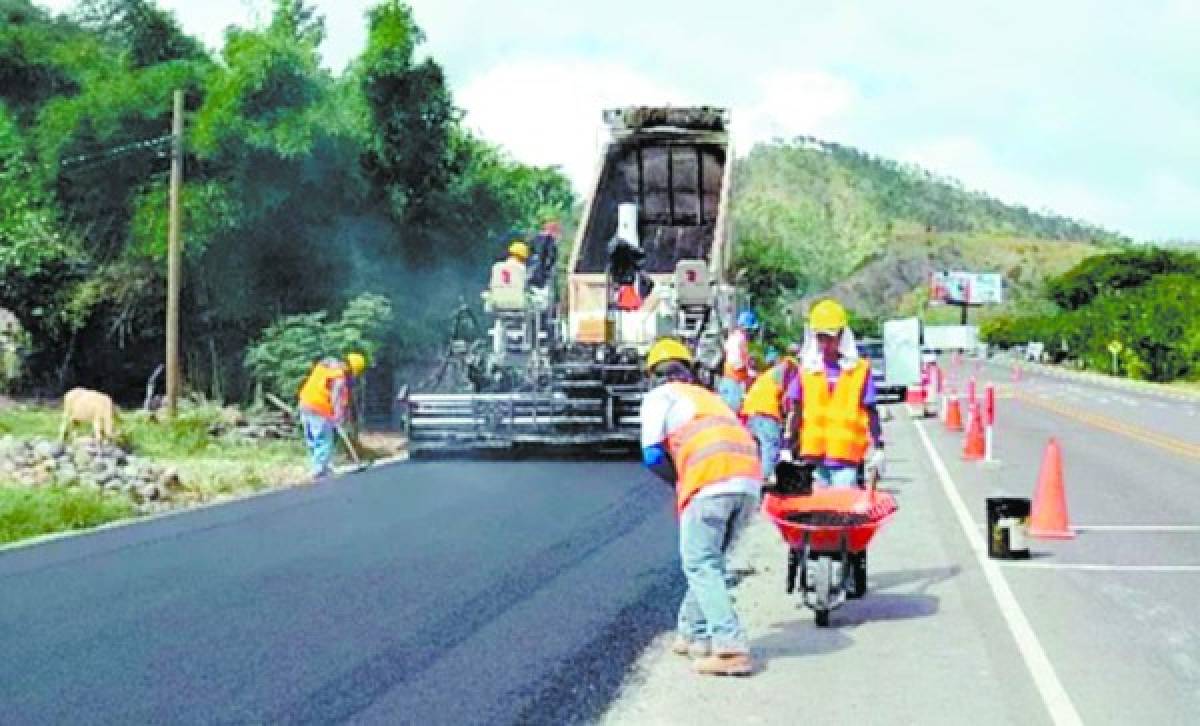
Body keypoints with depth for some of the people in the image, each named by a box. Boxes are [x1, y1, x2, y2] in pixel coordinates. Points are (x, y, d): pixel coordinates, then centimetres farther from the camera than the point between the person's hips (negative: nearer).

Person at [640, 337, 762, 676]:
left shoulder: (660, 396, 14)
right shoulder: (709, 396, 34)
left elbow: (653, 455, 3)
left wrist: (679, 482, 17)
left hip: (712, 482, -7)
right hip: (749, 481, 7)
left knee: (700, 564, -4)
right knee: (711, 560, 20)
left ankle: (731, 648, -13)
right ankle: (694, 632, 26)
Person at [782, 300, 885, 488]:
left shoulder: (860, 371, 2)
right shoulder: (806, 372, 8)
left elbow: (871, 414, 4)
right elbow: (795, 413, 10)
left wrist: (878, 448, -1)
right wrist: (786, 447, 5)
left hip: (846, 458, -2)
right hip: (813, 457, 2)